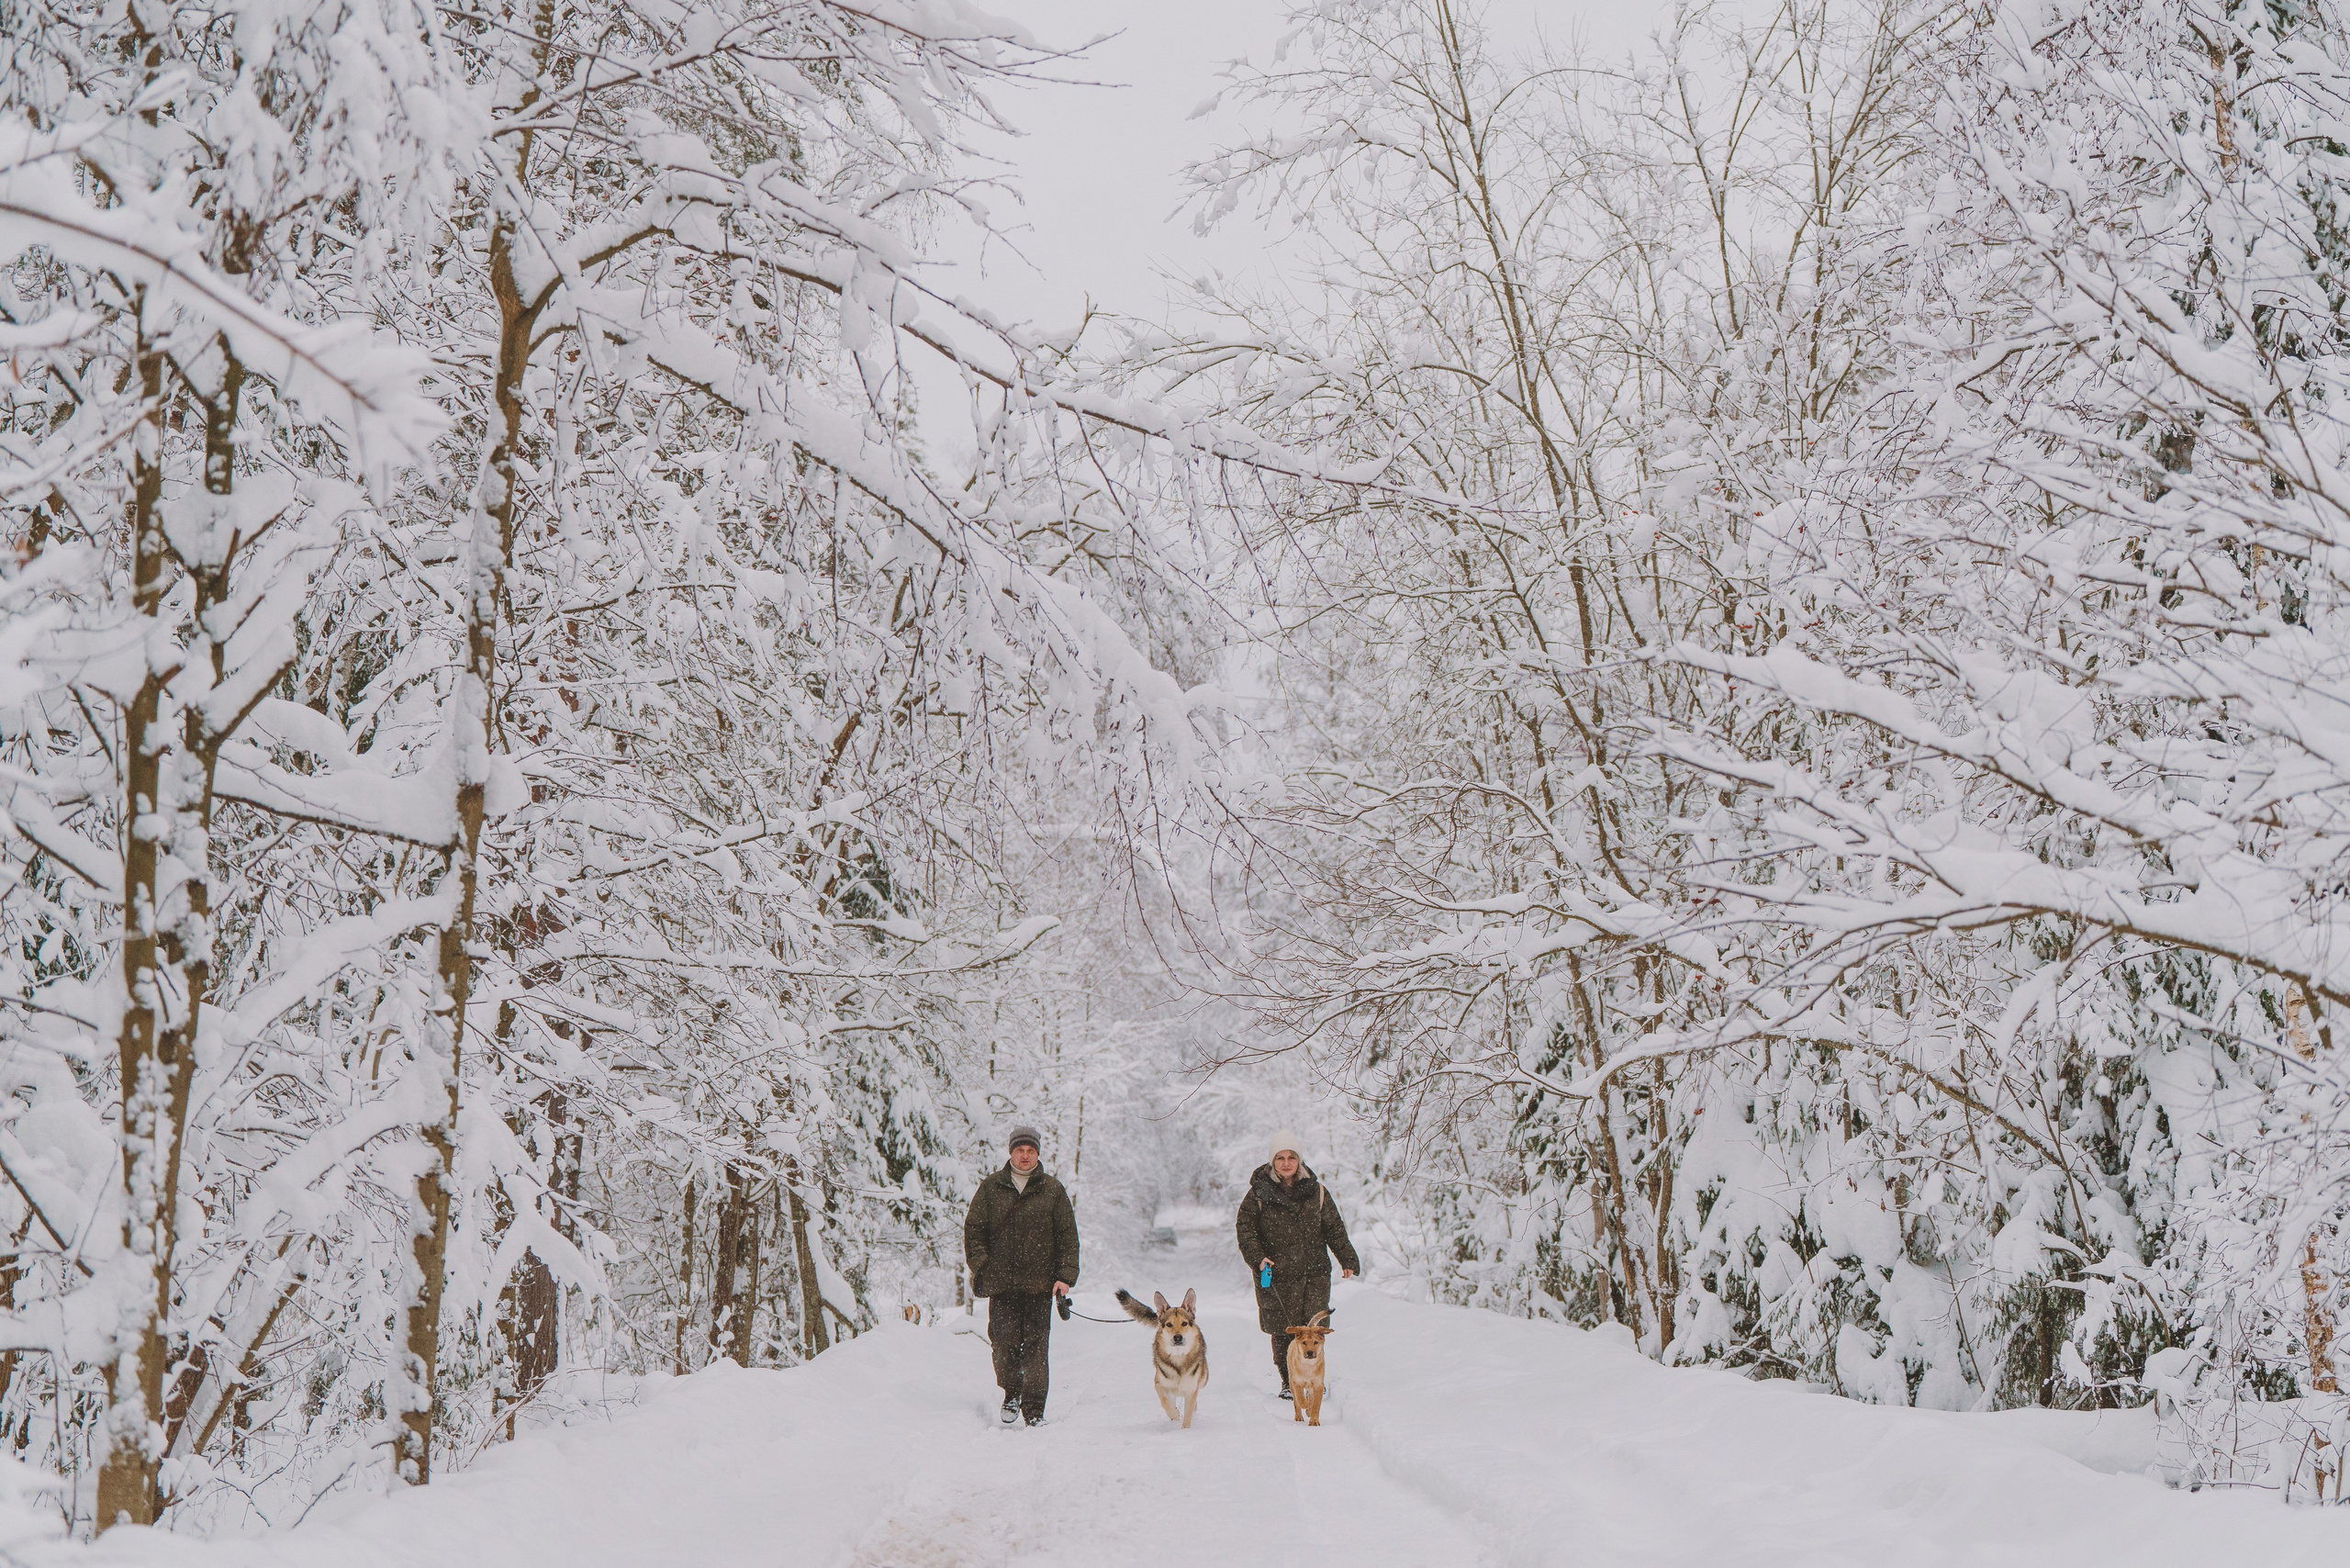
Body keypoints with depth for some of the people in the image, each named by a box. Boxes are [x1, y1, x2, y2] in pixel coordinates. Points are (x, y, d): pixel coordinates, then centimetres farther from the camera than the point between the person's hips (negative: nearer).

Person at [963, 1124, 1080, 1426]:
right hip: (1001, 1282, 1)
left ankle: (1034, 1410, 2)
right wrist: (980, 1265, -3)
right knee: (1004, 1342, -2)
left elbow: (1068, 1235, 7)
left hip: (1039, 1283, -1)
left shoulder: (1052, 1190, 8)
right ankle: (1011, 1394, 23)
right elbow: (973, 1228, 10)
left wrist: (1065, 1275, -2)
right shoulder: (991, 1188, 9)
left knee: (1035, 1346, -4)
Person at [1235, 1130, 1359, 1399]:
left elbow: (1334, 1228, 12)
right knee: (1282, 1331, 2)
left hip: (1314, 1273, 1)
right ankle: (1288, 1382, 17)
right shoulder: (1258, 1194, 0)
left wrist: (1348, 1260, 4)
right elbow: (1246, 1230, 0)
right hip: (1276, 1277, -1)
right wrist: (1257, 1258, -16)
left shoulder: (1316, 1191, 7)